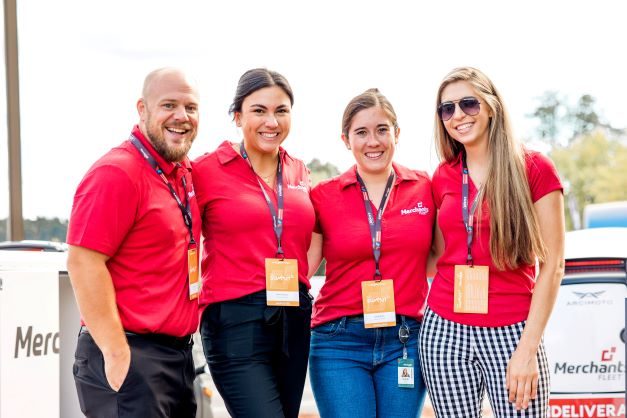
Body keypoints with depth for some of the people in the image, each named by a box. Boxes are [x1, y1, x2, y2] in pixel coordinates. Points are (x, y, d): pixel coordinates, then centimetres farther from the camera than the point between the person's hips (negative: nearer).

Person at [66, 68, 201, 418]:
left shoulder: (185, 172, 11)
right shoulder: (117, 173, -13)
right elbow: (83, 262, -19)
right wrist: (116, 354, -20)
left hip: (180, 354, 8)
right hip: (130, 356, -8)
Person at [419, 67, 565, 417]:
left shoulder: (534, 168, -3)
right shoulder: (443, 177, 9)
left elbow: (552, 265, -6)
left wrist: (528, 347, -11)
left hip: (510, 332, -3)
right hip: (445, 331, 4)